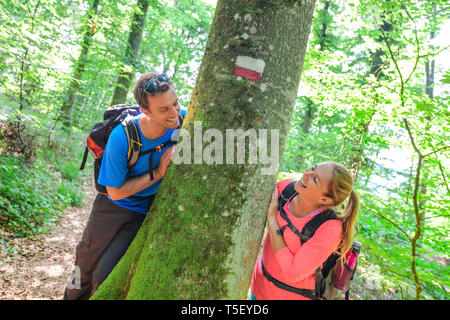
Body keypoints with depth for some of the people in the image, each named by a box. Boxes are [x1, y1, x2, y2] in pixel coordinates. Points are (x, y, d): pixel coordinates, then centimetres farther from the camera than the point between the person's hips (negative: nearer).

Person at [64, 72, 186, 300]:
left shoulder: (182, 120, -23)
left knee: (106, 275, -5)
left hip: (145, 213, 1)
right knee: (86, 260, 21)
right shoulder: (122, 136, -30)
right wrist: (157, 174, -27)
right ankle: (73, 295, 52)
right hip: (114, 204, 0)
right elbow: (116, 192, -20)